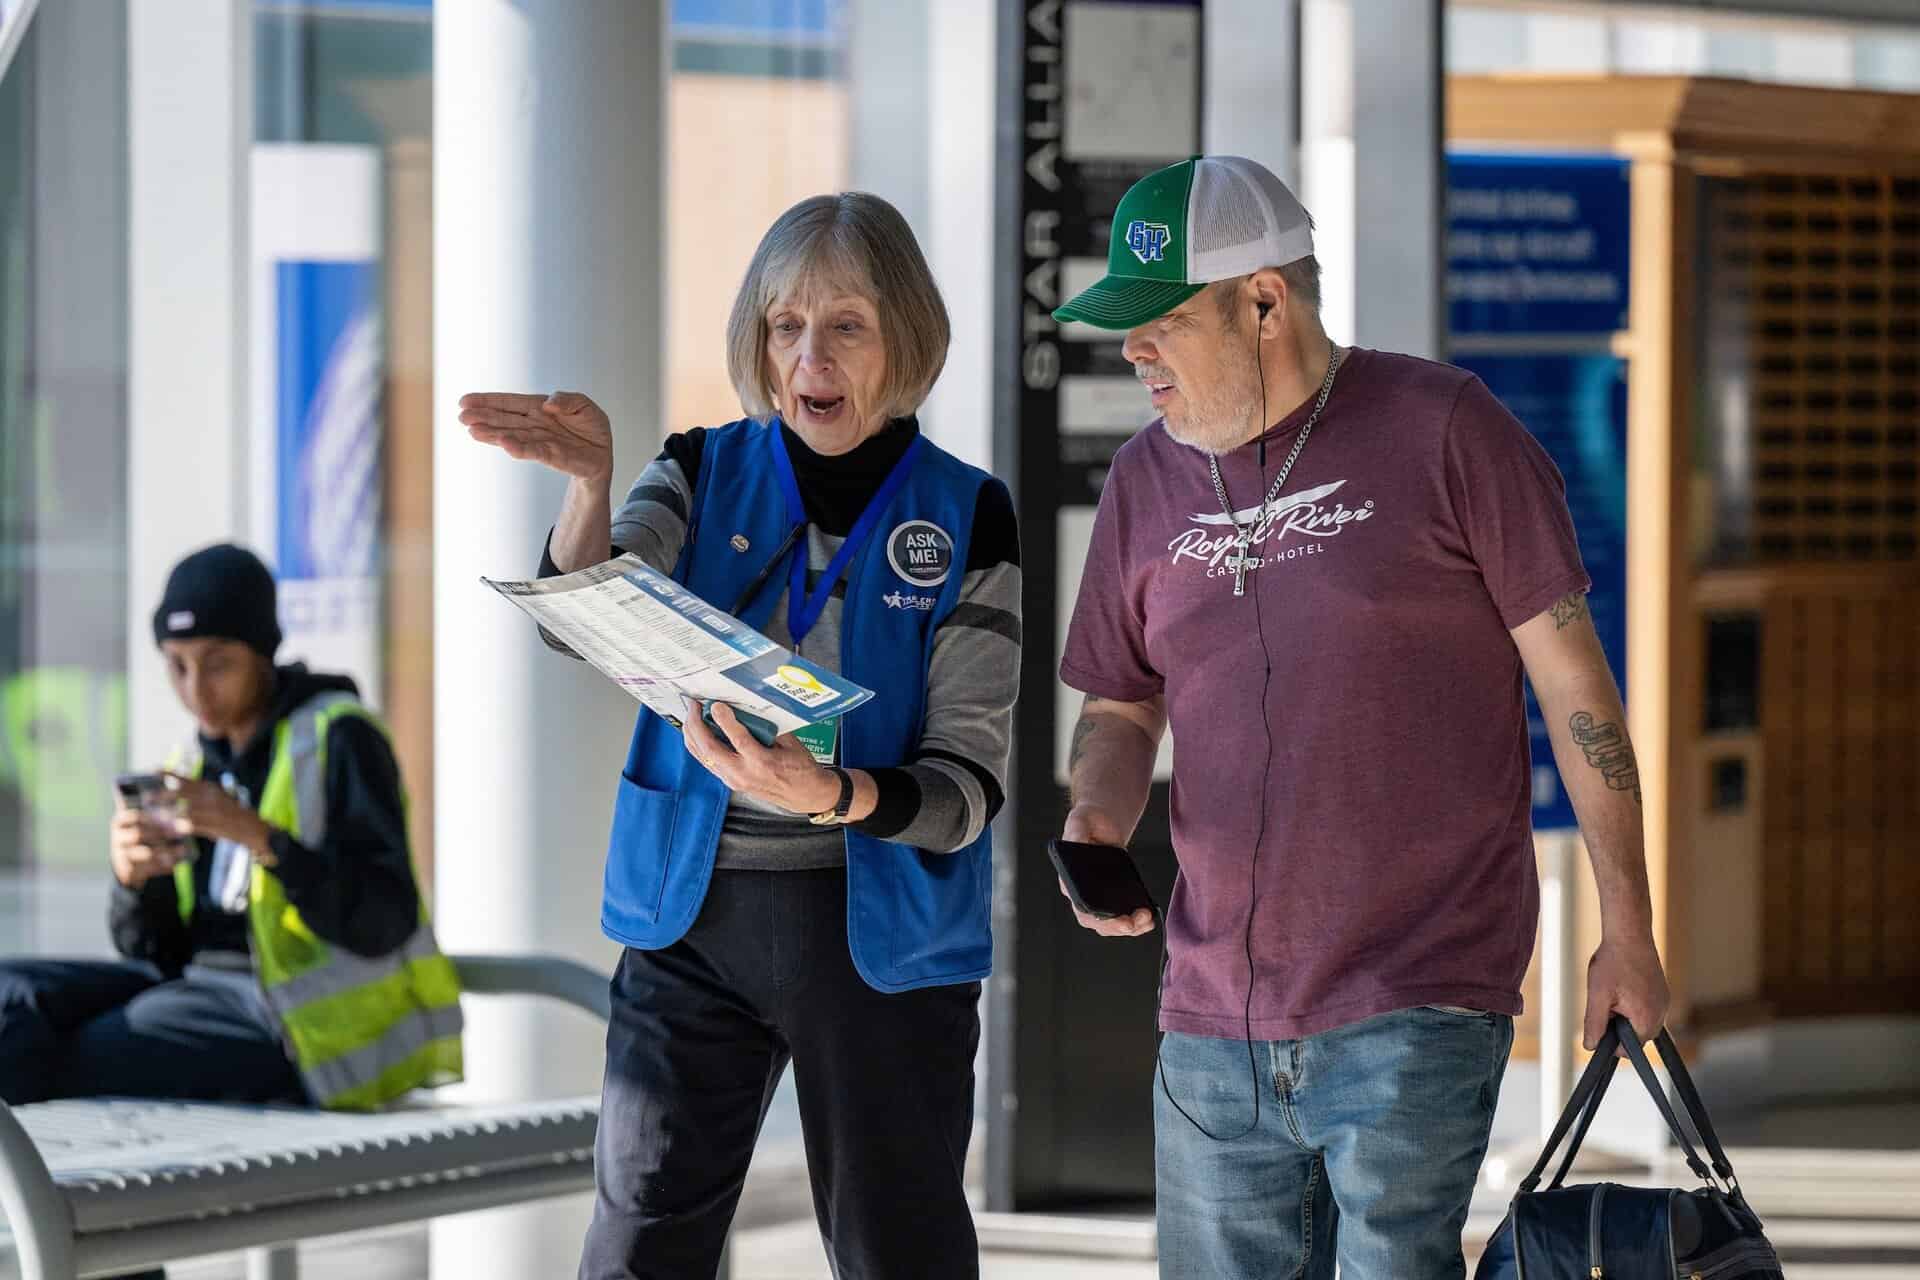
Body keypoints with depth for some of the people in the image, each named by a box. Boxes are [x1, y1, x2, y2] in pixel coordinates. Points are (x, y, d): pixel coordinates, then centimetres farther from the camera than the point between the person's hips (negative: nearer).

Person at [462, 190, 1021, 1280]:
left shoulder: (966, 518, -2)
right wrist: (591, 483, -32)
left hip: (881, 930, -1)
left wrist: (831, 797, -26)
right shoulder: (705, 475, 5)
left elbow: (971, 784, -7)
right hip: (694, 912, 2)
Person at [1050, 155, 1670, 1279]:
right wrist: (1096, 823, -2)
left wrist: (1629, 933, -3)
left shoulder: (1439, 428, -4)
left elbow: (1573, 680, -2)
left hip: (1418, 1010, -5)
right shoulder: (1147, 481, 12)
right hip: (1215, 1019, 5)